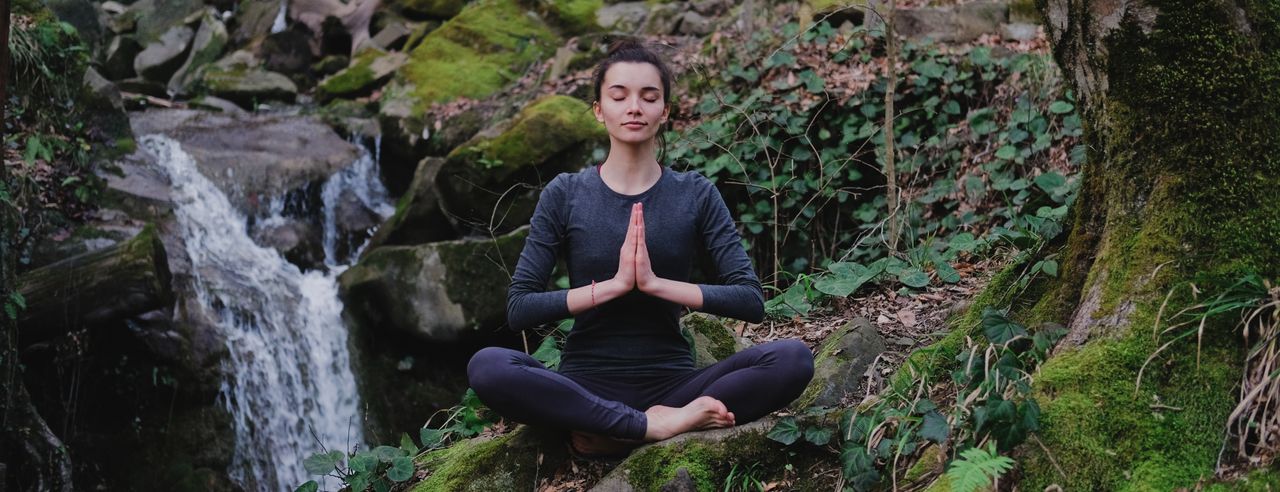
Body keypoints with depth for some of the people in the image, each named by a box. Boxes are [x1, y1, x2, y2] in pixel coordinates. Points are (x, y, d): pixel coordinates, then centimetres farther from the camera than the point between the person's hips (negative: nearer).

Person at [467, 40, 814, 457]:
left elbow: (751, 300, -4)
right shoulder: (565, 195, 3)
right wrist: (615, 284, -15)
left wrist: (655, 282, -15)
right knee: (486, 366, -31)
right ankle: (657, 426, -27)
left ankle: (612, 431, -24)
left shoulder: (696, 195, 5)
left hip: (672, 382, 2)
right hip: (586, 385, -1)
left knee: (792, 359, -25)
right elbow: (519, 308, -5)